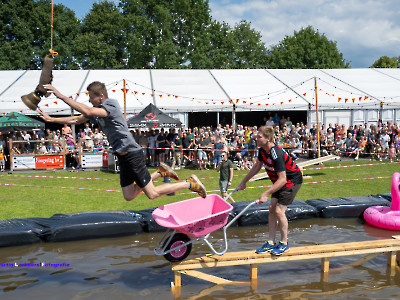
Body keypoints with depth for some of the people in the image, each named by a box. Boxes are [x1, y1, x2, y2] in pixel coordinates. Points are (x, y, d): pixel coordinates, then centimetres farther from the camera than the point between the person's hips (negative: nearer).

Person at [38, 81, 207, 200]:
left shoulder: (111, 105, -17)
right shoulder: (96, 111, 10)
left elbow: (87, 112, -31)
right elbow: (76, 120, 20)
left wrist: (60, 96, -30)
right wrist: (51, 119, 14)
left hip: (132, 153, -9)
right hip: (122, 156, 9)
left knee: (152, 194, -6)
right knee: (129, 196, 10)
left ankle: (190, 183, 8)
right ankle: (161, 172, 22)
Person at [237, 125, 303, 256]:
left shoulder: (276, 154, -33)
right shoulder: (263, 150, -5)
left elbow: (282, 179, -33)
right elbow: (257, 166, 14)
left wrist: (266, 194, -33)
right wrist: (244, 182, 17)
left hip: (292, 181, -9)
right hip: (280, 181, 9)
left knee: (279, 211, -11)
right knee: (272, 208, 4)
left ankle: (284, 243, 6)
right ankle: (271, 243, 12)